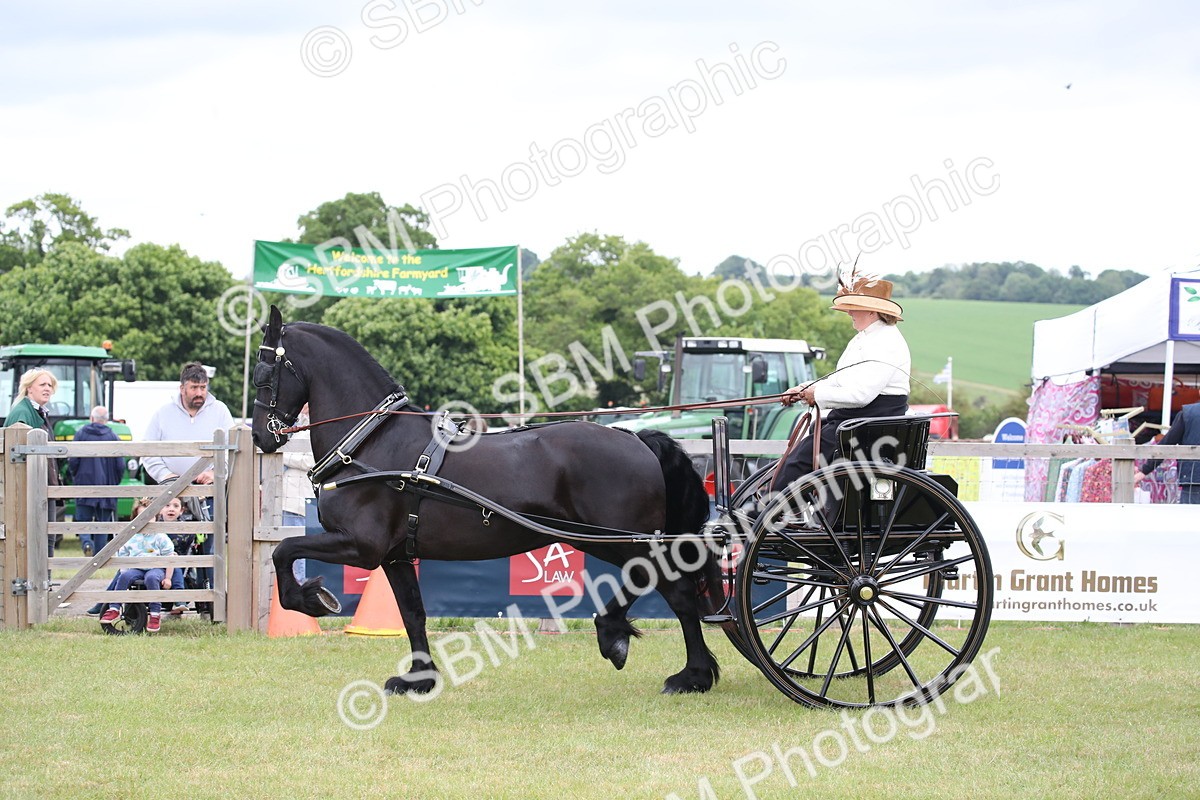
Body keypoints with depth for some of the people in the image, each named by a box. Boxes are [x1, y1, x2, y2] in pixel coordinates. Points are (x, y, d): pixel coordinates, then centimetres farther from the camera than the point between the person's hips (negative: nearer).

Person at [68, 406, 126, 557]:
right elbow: (120, 466, -2)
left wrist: (76, 477, 14)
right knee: (103, 522, 8)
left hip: (85, 484, -1)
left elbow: (72, 461, -4)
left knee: (83, 519, 7)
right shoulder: (113, 437, 0)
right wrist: (115, 483, 13)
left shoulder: (81, 434, -1)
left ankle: (86, 541, -20)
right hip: (106, 486, 1)